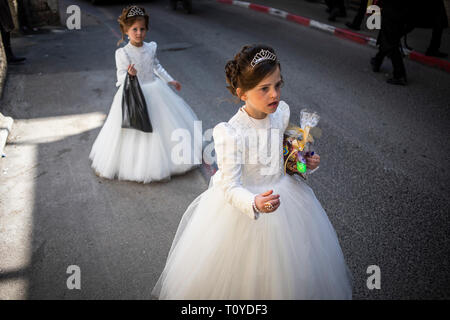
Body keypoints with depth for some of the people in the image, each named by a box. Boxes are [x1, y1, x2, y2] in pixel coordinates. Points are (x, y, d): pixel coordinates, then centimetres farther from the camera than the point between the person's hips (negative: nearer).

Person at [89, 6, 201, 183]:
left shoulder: (150, 47, 1)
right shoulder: (122, 53, -14)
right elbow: (120, 76, -15)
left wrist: (170, 80, 23)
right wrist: (128, 74, -38)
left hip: (155, 90, 6)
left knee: (162, 124, 14)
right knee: (135, 133, 1)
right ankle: (137, 165, 20)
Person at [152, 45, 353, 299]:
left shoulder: (282, 112, -10)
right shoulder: (231, 134, -29)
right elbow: (229, 188, -26)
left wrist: (303, 162, -7)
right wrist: (255, 203, -44)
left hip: (281, 193, 6)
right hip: (242, 208, -5)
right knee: (242, 274, 13)